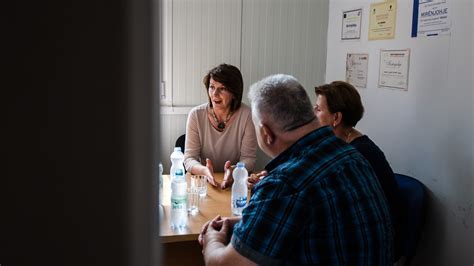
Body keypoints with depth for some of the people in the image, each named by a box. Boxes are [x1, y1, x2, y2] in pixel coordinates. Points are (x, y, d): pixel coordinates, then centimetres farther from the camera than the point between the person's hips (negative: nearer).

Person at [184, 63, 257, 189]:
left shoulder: (246, 115, -6)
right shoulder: (196, 115, -4)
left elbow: (249, 158, -5)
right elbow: (189, 158, -5)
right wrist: (205, 170, -26)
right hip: (204, 182, 0)